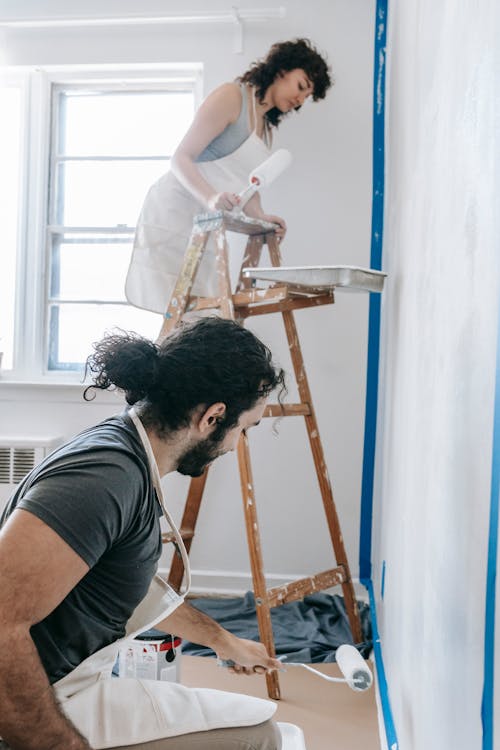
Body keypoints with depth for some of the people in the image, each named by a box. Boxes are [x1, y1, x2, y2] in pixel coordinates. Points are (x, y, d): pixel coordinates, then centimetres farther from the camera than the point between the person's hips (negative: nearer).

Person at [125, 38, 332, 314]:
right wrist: (210, 198, -31)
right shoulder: (231, 96, -7)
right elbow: (182, 157, -14)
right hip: (173, 211, -8)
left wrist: (259, 216, -6)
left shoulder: (267, 128, 20)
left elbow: (248, 184, 16)